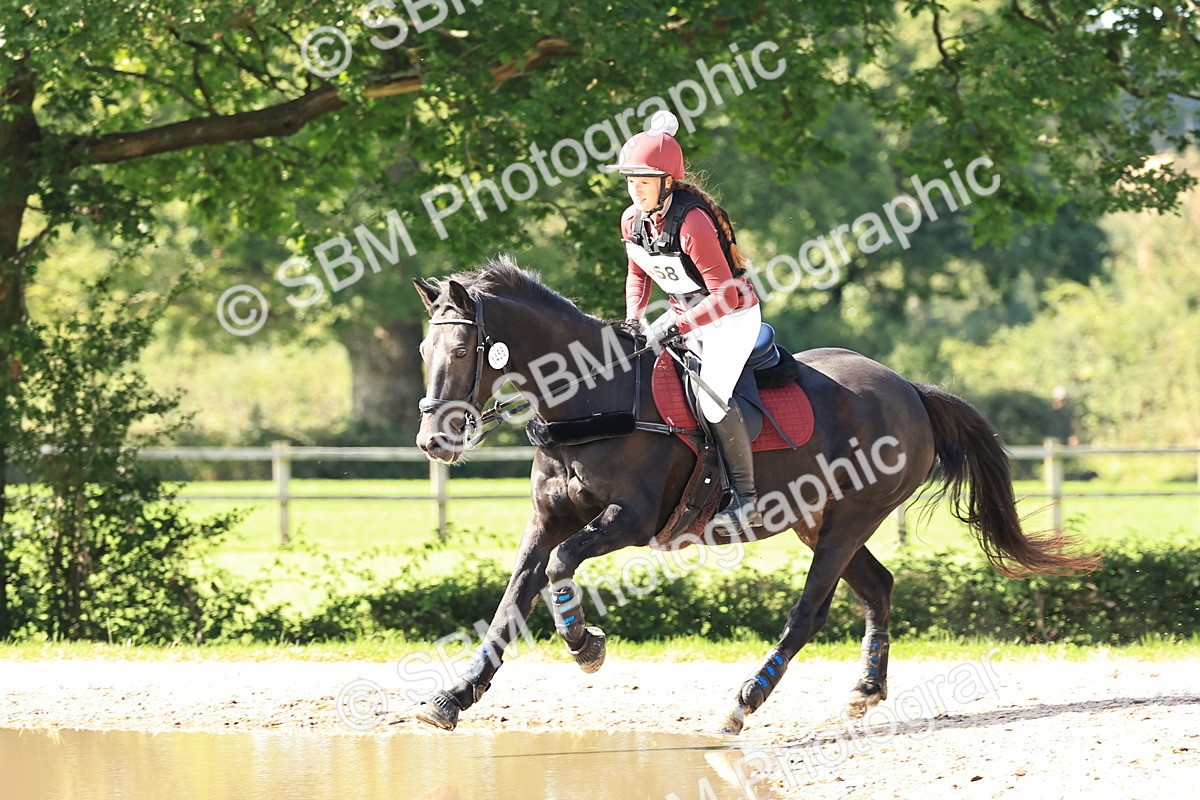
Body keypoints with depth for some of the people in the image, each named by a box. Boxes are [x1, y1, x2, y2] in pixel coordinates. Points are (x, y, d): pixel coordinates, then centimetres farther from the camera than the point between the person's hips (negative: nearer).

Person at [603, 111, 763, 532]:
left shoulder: (691, 222, -28)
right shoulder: (633, 220, -4)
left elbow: (725, 295, -28)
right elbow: (639, 275, 15)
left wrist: (677, 326, -31)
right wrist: (633, 318, -1)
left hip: (733, 317, -9)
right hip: (685, 314, 9)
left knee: (712, 394, -26)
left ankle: (746, 500, -18)